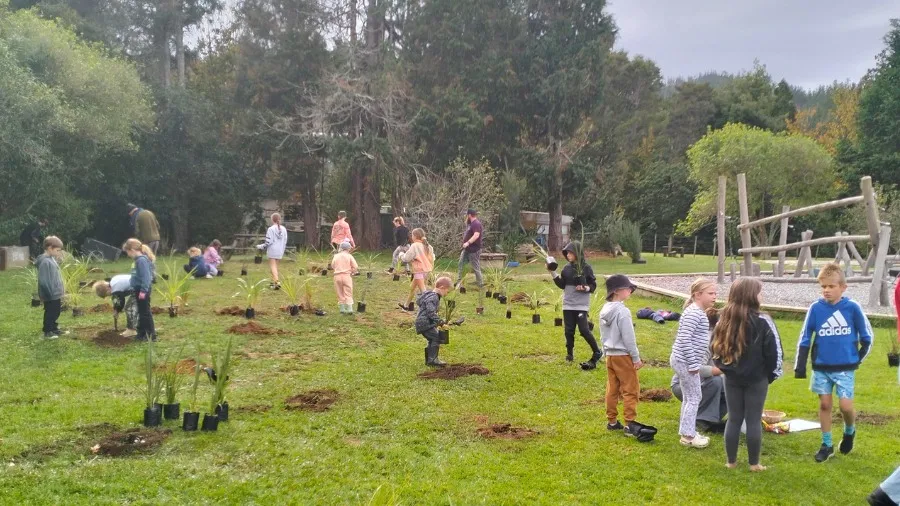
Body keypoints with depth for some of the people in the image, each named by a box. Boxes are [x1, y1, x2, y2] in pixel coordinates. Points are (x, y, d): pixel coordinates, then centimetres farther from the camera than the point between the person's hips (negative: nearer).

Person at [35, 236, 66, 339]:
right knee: (50, 313, 4)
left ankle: (54, 329, 33)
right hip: (50, 295, -9)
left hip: (55, 294, 9)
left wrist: (61, 289, 14)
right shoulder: (45, 262, -23)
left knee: (55, 312, 20)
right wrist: (49, 294, -22)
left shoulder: (51, 259, 7)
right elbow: (43, 281, -25)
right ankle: (47, 332, 16)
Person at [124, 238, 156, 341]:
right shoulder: (138, 260, 11)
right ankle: (141, 333, 26)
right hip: (139, 289, 10)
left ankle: (151, 335, 1)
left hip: (143, 290, -10)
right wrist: (135, 288, 20)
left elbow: (146, 276, -25)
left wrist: (143, 290, -26)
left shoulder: (142, 260, -20)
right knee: (141, 312, 17)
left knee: (146, 312, -4)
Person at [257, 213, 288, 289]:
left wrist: (261, 247, 1)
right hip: (280, 251, 6)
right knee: (275, 266, 18)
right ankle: (274, 281, 23)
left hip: (272, 251, -6)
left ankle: (277, 282, -19)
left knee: (273, 266, -4)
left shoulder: (271, 229, -13)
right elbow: (285, 241, 9)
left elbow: (268, 242, -14)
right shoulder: (283, 229, 5)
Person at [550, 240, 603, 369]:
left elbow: (593, 285, -1)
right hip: (568, 304, 4)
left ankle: (597, 352, 7)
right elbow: (562, 285, 5)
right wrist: (553, 273, -3)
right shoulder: (567, 268, 6)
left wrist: (586, 288, -21)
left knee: (584, 329, -10)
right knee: (569, 331, 6)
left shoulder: (586, 268, -6)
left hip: (581, 304, -4)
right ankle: (569, 354, 21)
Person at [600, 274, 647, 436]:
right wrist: (636, 358, -10)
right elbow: (629, 338, -17)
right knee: (631, 390, -1)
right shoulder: (622, 312, -19)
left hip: (610, 355, 8)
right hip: (623, 356, -8)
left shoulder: (604, 310, 6)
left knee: (612, 389, 13)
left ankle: (611, 421, 20)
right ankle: (630, 424, 0)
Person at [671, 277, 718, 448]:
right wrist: (693, 364, -21)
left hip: (685, 361, 10)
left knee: (690, 398, 16)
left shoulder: (698, 312, 13)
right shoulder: (693, 313, -19)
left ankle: (688, 432, 24)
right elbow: (684, 339, -25)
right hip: (685, 361, -10)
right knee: (694, 398, -2)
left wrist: (695, 363, 21)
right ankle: (688, 435, 6)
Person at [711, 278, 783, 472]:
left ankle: (731, 461, 16)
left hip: (732, 378, 4)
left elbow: (714, 347, 6)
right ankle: (754, 463, 11)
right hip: (756, 379, -4)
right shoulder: (762, 322, -13)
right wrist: (772, 374, 2)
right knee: (754, 420, 4)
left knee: (733, 419, 11)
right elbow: (774, 351, -11)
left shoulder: (725, 320, 1)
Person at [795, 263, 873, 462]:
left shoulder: (852, 308, -9)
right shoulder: (815, 308, -6)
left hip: (845, 367, -2)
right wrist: (800, 366, -2)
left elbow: (866, 336, 3)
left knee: (845, 405, -6)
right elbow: (805, 338, 0)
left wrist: (858, 358, 5)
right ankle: (827, 445, 20)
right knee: (824, 404, 8)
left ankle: (849, 432, 26)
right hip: (821, 367, 2)